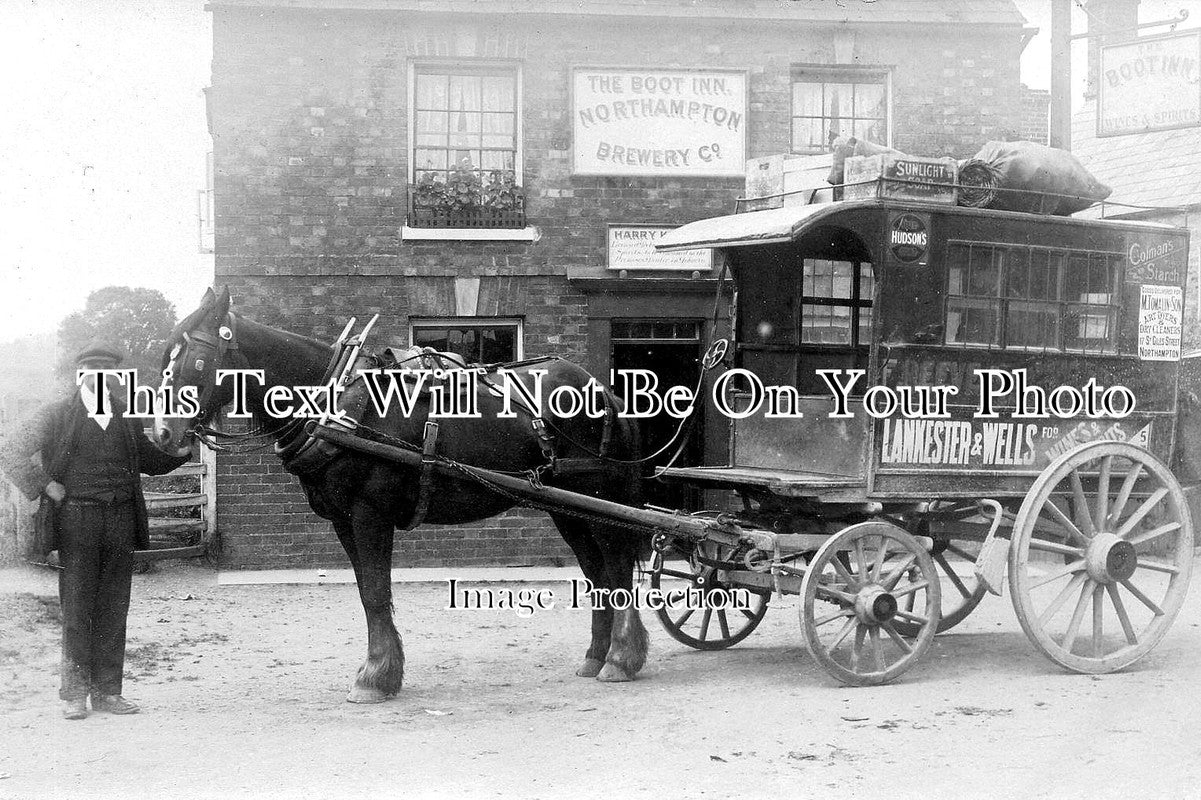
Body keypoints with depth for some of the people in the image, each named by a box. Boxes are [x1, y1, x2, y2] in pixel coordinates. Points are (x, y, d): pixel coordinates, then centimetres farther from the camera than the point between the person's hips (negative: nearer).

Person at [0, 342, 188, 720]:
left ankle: (107, 691, 13)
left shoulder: (127, 417, 12)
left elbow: (150, 461, 23)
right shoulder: (57, 415, 3)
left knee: (113, 610, 5)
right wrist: (44, 485, -6)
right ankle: (75, 693, 6)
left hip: (121, 520, 3)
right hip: (77, 518, -3)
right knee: (76, 609, -1)